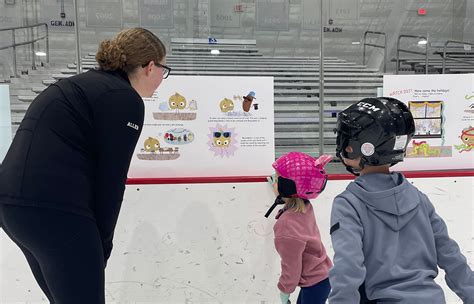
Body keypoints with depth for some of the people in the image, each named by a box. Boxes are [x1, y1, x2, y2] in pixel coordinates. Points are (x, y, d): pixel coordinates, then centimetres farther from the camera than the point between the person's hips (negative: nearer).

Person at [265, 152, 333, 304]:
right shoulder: (304, 207, -10)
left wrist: (284, 290, -7)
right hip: (320, 275, 9)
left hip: (315, 283, -9)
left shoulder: (287, 226, -33)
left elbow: (291, 266, -22)